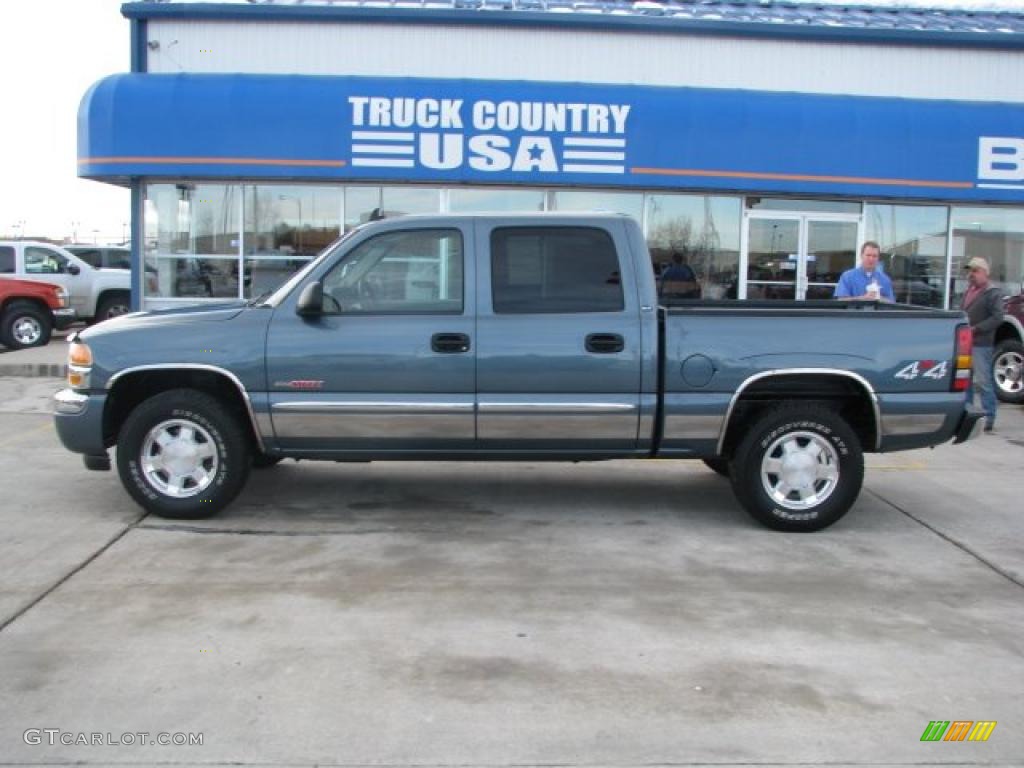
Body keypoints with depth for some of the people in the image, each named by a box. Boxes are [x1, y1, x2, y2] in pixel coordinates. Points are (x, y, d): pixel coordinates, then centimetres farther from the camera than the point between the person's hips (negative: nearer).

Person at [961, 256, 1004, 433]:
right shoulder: (969, 291, 18)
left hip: (981, 344, -8)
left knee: (982, 382, -7)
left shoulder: (993, 293, -6)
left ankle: (989, 419, -2)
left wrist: (975, 329, -20)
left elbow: (997, 318, -15)